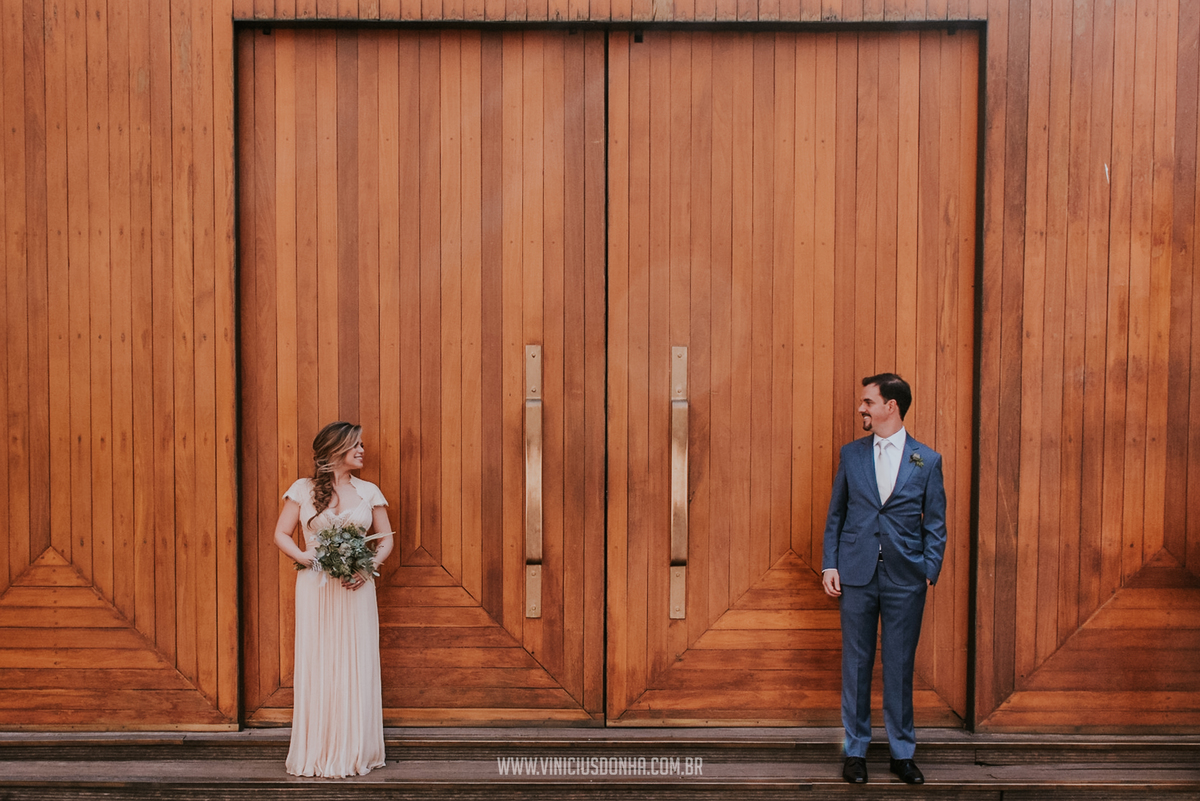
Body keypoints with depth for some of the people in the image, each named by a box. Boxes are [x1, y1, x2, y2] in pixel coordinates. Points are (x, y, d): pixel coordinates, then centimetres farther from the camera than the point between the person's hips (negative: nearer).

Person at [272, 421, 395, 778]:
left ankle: (355, 752, 10)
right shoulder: (303, 489, 4)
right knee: (317, 666, 0)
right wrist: (306, 558, -12)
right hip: (315, 588, -1)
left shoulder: (368, 491, 8)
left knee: (357, 667, 1)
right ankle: (318, 753, 9)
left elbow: (386, 538, 9)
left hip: (357, 588, 1)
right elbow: (281, 534, 5)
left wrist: (367, 567, -8)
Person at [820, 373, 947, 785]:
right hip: (857, 575, 1)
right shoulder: (851, 454, 6)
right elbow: (835, 514, 9)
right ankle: (856, 751, 19)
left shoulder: (927, 461, 1)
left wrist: (929, 573, -4)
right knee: (856, 663, 7)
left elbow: (935, 524, 4)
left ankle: (902, 753, 20)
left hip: (905, 580, -1)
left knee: (900, 667, 6)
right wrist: (829, 565, 2)